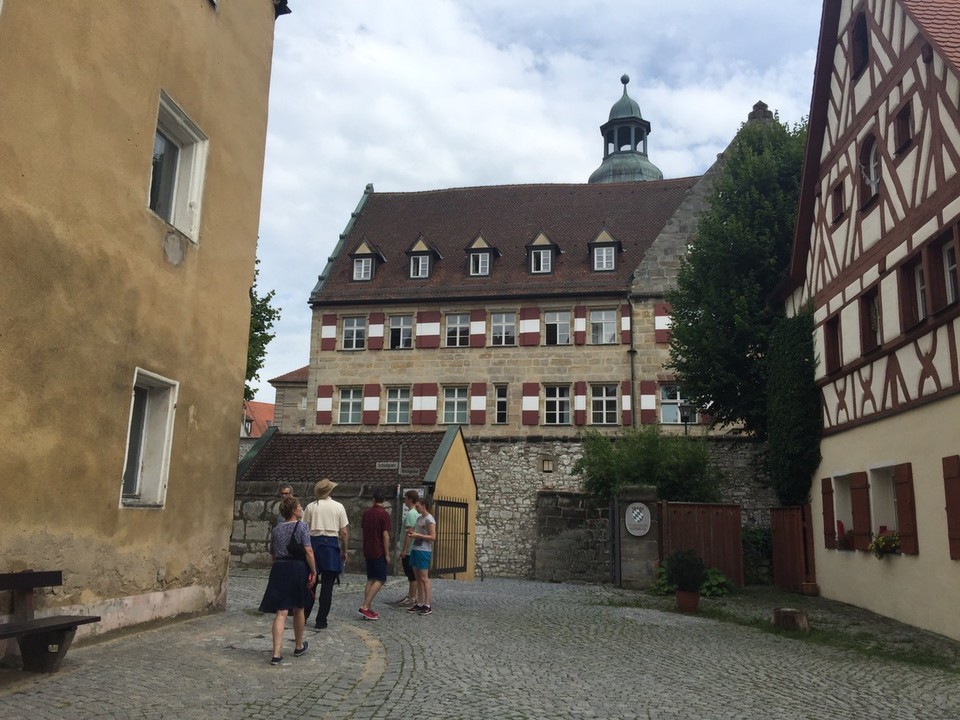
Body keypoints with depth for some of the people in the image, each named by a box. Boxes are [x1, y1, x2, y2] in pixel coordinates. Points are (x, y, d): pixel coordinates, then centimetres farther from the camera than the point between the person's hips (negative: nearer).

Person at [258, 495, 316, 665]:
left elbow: (273, 554, 15)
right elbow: (308, 551, -13)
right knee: (298, 609, 16)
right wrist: (313, 572, -8)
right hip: (298, 568, -3)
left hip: (279, 570, 3)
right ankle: (299, 646, 33)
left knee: (281, 612, 0)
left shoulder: (276, 530, 10)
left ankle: (277, 653, -10)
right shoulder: (301, 527, -7)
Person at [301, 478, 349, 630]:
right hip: (331, 545, -1)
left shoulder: (311, 507, 1)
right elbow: (344, 533, -1)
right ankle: (321, 621, 7)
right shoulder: (338, 507, 0)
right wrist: (344, 550, 9)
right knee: (327, 586, 4)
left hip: (314, 543, 1)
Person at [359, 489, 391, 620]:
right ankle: (365, 607, -11)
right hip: (379, 551, -7)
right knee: (380, 580, -3)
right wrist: (387, 553, -10)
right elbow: (385, 535, -16)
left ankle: (367, 609, 11)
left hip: (367, 550, 7)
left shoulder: (366, 512, 6)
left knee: (370, 579, 12)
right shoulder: (384, 514, -14)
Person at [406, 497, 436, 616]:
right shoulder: (419, 518, 16)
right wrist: (411, 533, 6)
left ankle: (427, 605, -2)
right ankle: (419, 604, 14)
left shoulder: (429, 519, -10)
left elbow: (433, 537, -15)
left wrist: (417, 535, -17)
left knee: (424, 578, -6)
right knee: (418, 578, 10)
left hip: (424, 551, -9)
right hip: (415, 549, 9)